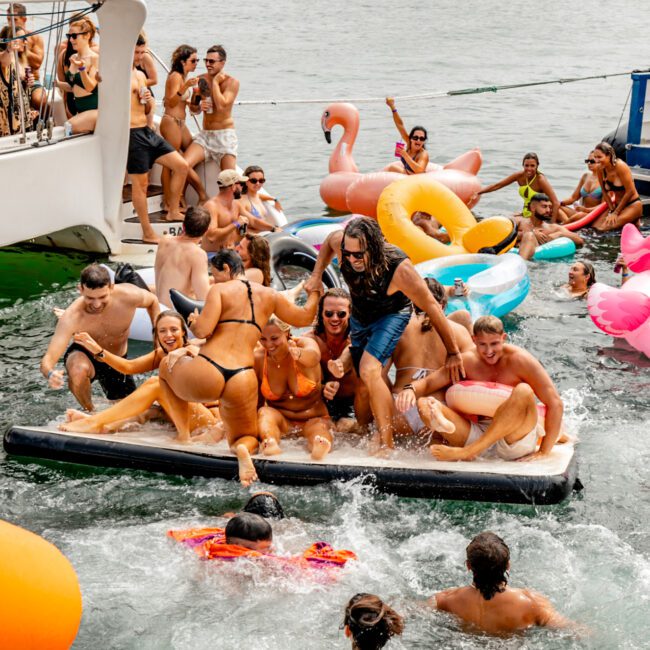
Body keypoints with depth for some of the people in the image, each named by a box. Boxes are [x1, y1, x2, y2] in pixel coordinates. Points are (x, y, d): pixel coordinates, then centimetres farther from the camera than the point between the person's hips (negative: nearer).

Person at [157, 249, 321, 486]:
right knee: (246, 438, 26)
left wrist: (192, 322, 12)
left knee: (169, 364, 32)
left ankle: (183, 433, 19)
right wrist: (315, 290, 44)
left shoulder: (220, 290, 0)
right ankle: (243, 449, -15)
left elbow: (202, 330, -11)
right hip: (242, 383, 3)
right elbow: (304, 317, 26)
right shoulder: (269, 295, 14)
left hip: (205, 376, -3)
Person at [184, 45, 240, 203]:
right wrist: (199, 106, -6)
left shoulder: (231, 82, -7)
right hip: (205, 134, 4)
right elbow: (193, 108, 17)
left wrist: (215, 82, -16)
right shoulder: (201, 80, 7)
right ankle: (203, 196, 4)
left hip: (225, 134, -4)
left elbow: (221, 106, -23)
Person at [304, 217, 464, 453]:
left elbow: (431, 307, -27)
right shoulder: (340, 242, -26)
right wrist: (316, 277, -5)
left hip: (392, 315, -6)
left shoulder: (399, 268, -38)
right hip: (359, 317, 6)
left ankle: (386, 445, -22)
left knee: (369, 371, -27)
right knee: (364, 381, 10)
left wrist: (453, 353, -22)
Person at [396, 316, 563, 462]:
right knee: (424, 403, -13)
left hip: (515, 440, -3)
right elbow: (428, 383, 7)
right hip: (477, 433, 3)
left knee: (524, 391, -31)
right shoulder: (467, 361, 6)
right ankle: (443, 426, -53)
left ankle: (467, 451, -35)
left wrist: (543, 452, -15)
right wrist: (411, 389, -19)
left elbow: (555, 403, -10)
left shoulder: (519, 360, -6)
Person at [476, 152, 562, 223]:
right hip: (526, 214, 6)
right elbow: (498, 185, 5)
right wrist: (477, 192, 3)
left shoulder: (540, 180, -22)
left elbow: (556, 203, -26)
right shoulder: (520, 176, -6)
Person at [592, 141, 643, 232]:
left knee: (604, 228, -21)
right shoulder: (600, 169, -5)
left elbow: (630, 192, -20)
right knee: (594, 226, -5)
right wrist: (611, 211, -8)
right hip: (617, 205, 7)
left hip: (633, 205, -7)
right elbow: (605, 192, 3)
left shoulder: (620, 166, -22)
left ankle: (634, 222, 4)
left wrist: (615, 213, -15)